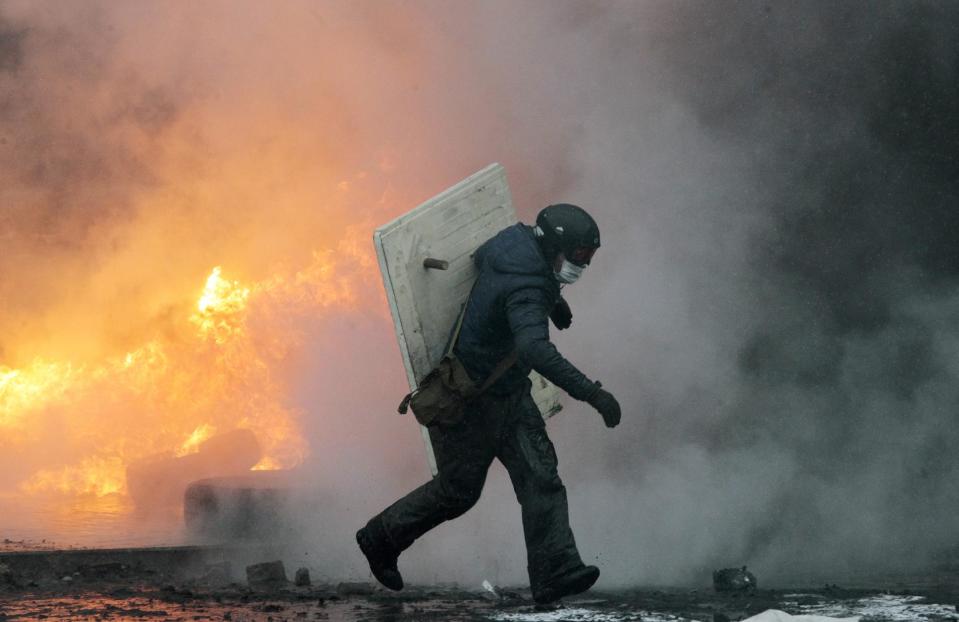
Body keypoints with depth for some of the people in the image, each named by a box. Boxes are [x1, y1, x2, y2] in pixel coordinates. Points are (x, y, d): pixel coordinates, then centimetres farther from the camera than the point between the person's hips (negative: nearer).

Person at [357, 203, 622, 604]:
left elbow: (480, 259, 23)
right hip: (467, 401, -9)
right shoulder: (526, 288, -31)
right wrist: (590, 392, -51)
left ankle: (554, 574, -10)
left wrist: (552, 298, 21)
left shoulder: (515, 238, -3)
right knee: (458, 490, 6)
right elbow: (536, 350, -47)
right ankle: (380, 539, 29)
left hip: (508, 392, 9)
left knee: (539, 473, -4)